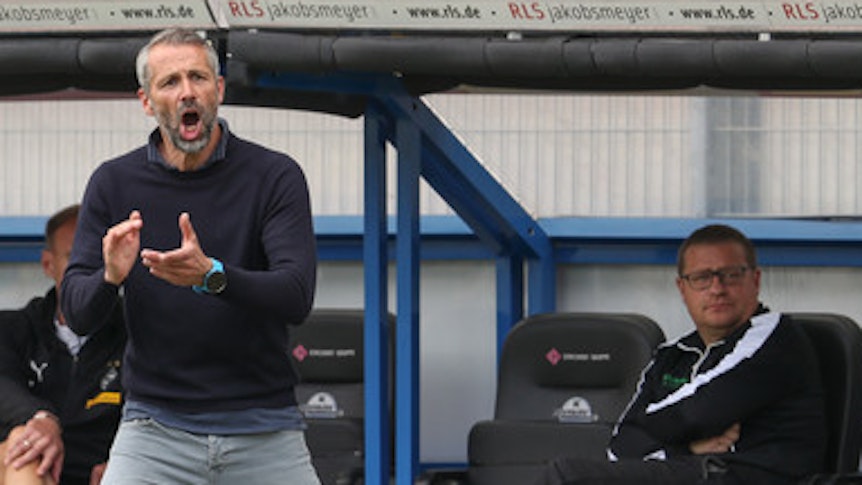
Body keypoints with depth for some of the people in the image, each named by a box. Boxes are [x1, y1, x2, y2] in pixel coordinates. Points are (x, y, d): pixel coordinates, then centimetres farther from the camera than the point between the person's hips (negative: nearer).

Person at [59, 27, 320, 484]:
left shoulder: (275, 176, -4)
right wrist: (110, 276, -22)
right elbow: (76, 313, 0)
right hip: (155, 425, 0)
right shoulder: (113, 183, 2)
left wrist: (211, 275, -32)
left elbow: (296, 298, -14)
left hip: (264, 429, 0)